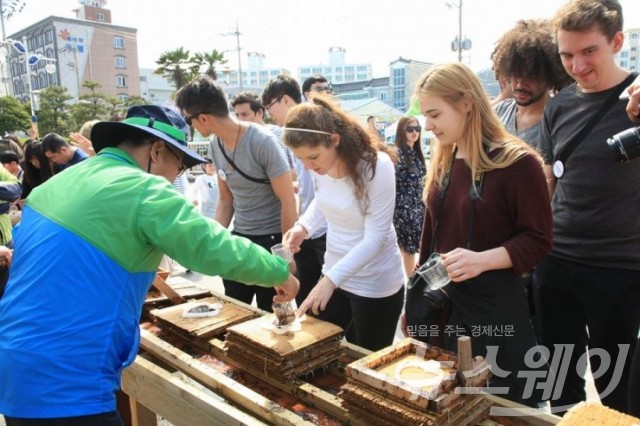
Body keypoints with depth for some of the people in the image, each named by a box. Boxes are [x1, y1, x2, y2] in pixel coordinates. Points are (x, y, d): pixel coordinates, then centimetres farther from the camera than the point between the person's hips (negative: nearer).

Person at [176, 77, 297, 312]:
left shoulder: (262, 141, -19)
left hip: (271, 239, -6)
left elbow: (288, 201, -16)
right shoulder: (215, 145, 1)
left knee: (270, 315, 7)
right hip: (238, 238, 6)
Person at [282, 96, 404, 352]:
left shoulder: (376, 166, -25)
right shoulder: (319, 163, -7)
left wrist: (331, 279, -32)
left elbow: (375, 238, -25)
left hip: (375, 284, -6)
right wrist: (303, 225, -6)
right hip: (334, 274, 6)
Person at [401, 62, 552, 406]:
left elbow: (538, 239, -12)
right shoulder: (442, 163, 7)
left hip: (495, 307, -6)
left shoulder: (518, 162, -14)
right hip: (441, 304, 6)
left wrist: (483, 259, -29)